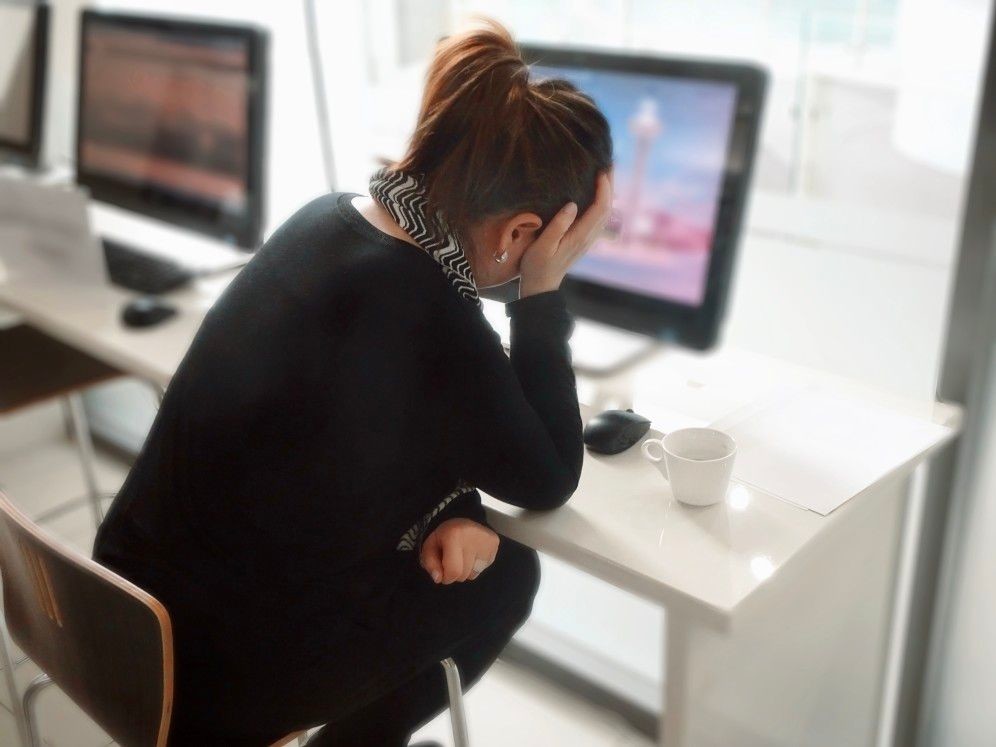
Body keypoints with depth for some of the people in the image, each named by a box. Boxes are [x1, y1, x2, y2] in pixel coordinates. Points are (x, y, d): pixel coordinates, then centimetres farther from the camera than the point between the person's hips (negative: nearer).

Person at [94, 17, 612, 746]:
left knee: (443, 543, 19)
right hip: (214, 666, -7)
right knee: (504, 570, 8)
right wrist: (544, 292, -14)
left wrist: (448, 509, -5)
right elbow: (548, 482, -11)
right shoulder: (431, 321, -30)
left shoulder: (330, 221, -4)